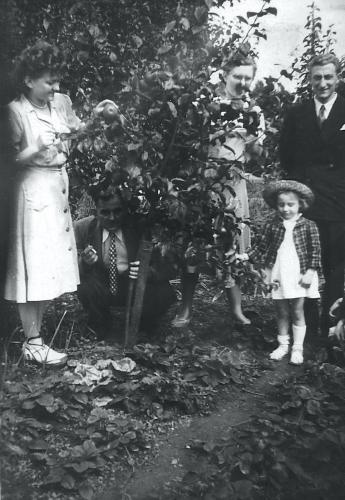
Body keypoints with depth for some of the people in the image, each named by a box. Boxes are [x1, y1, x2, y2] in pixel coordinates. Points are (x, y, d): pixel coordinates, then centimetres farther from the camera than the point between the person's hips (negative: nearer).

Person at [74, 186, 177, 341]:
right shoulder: (83, 228, -12)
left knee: (164, 293, -27)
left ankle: (138, 328, 6)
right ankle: (103, 327, 1)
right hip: (100, 290, 1)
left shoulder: (139, 228, -14)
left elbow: (169, 268, -13)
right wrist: (84, 263, -34)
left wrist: (148, 272, -35)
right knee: (86, 286, -32)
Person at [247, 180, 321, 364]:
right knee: (281, 312, 13)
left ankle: (298, 348, 20)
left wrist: (310, 272, -8)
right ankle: (283, 345, 29)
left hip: (299, 276, -2)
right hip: (277, 276, 2)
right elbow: (262, 247, 2)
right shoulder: (271, 225, -1)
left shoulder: (308, 226, -4)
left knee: (297, 312, 7)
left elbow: (315, 251, -2)